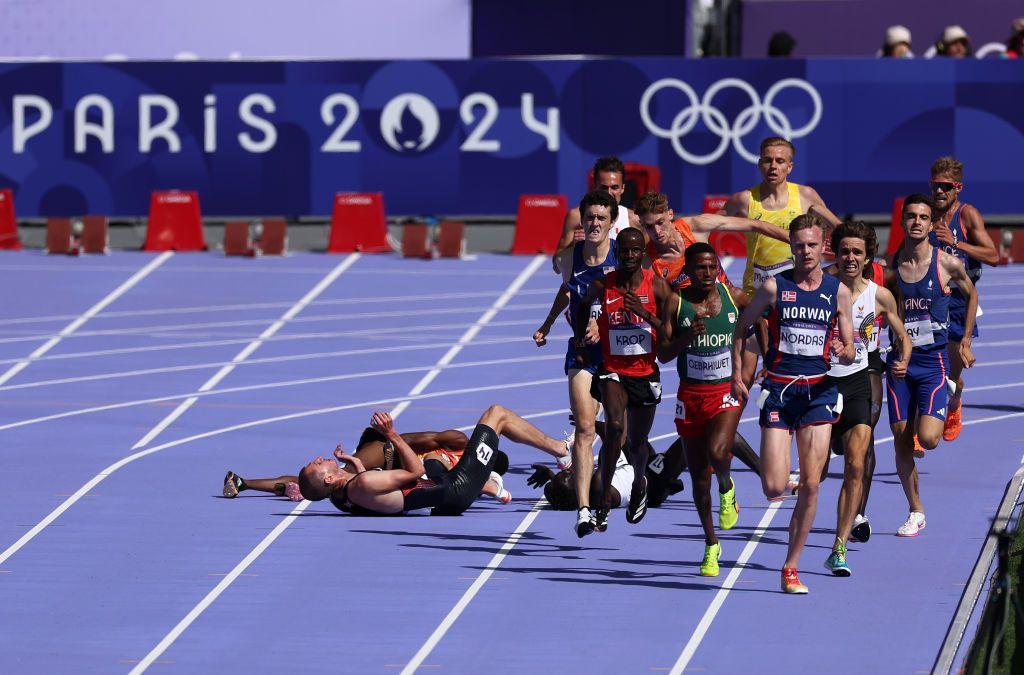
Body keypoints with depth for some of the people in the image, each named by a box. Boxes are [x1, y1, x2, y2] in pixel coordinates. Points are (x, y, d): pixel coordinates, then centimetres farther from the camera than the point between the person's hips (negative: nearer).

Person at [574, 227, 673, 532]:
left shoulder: (657, 286, -8)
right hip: (613, 371, -1)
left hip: (646, 373, 1)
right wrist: (580, 340, 8)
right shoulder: (602, 286, -6)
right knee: (615, 426, -27)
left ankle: (639, 484, 49)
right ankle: (604, 503, -22)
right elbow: (583, 304, 18)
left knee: (637, 442, 14)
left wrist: (646, 315, -24)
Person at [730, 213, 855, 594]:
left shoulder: (838, 292, 4)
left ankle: (791, 567, 4)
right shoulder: (774, 287, 0)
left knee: (810, 484, -5)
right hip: (778, 390, -1)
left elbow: (849, 353, 9)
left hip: (818, 391, 1)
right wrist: (737, 376, 5)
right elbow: (741, 328, 11)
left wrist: (844, 352, -15)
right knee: (773, 489, -9)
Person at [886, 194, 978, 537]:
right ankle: (915, 512, 15)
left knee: (927, 438, -15)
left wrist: (965, 343, 12)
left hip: (932, 362, -2)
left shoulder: (946, 264, -6)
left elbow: (972, 294, 12)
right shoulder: (891, 267, -1)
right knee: (901, 442, 2)